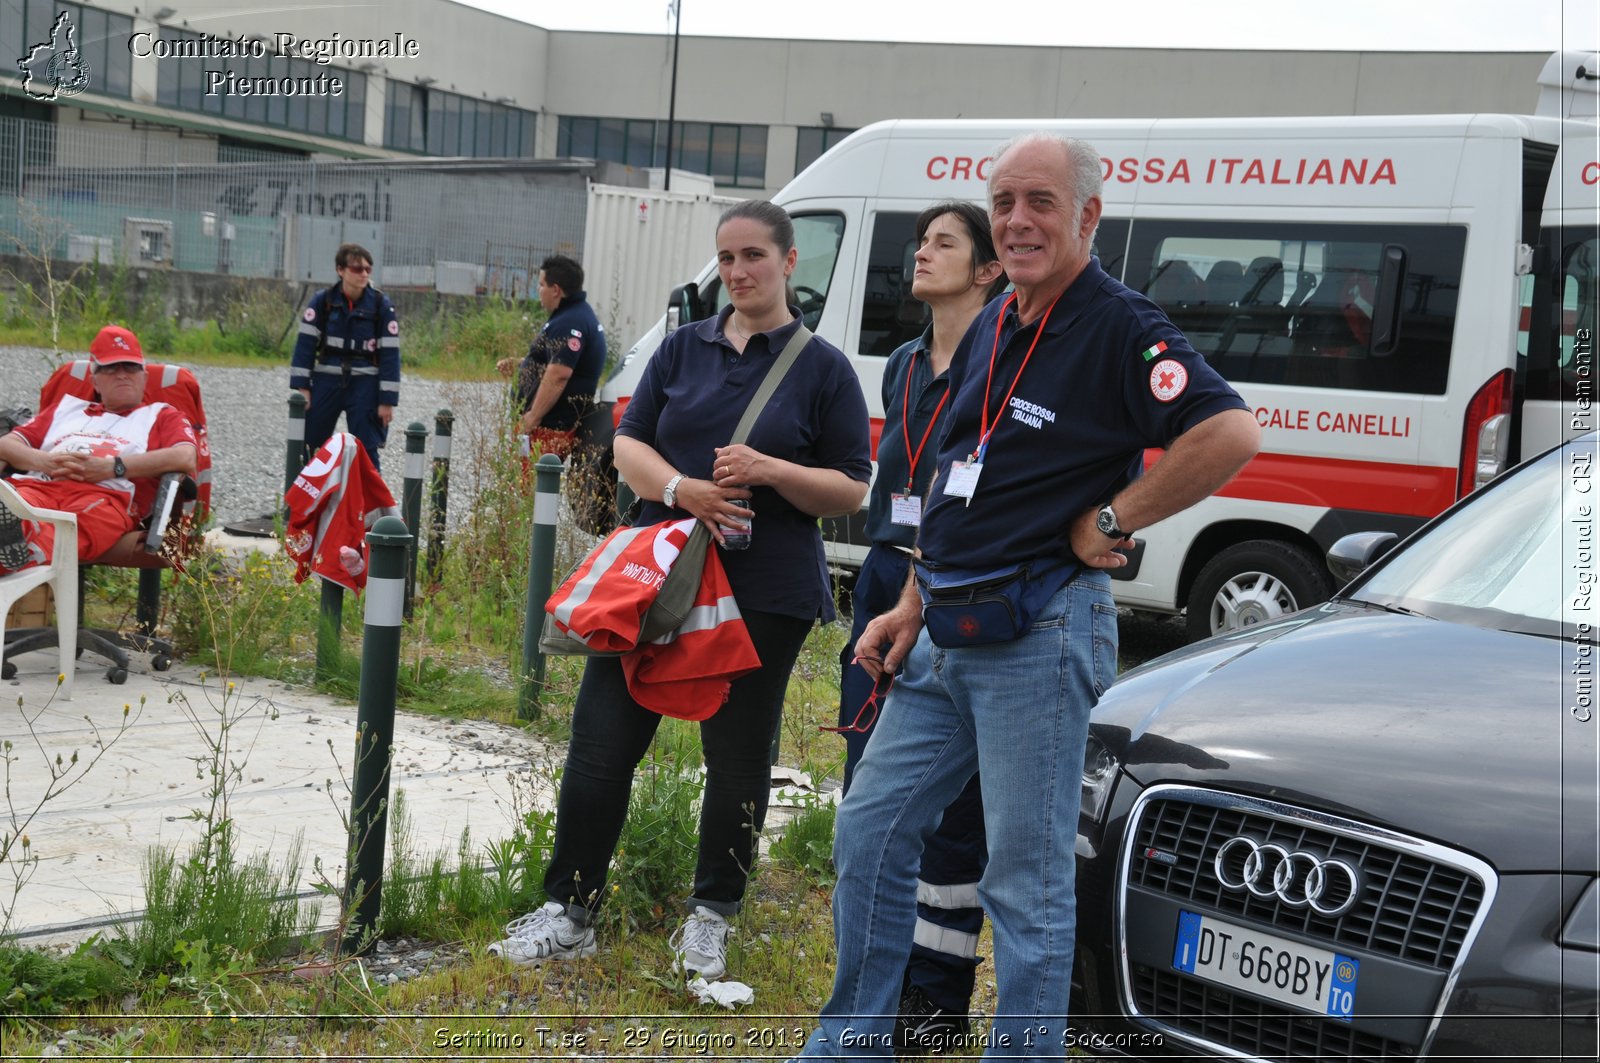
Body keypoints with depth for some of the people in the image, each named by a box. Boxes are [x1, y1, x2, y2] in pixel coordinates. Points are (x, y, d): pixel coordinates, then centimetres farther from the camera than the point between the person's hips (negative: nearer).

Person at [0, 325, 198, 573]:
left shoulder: (161, 416, 29)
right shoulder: (67, 407, 41)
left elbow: (185, 458, 5)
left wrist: (112, 467, -6)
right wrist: (44, 461, 4)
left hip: (105, 495, -3)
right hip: (38, 485, 3)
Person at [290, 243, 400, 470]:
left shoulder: (382, 306, -5)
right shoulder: (323, 301, -3)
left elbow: (390, 354, -4)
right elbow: (305, 344, -2)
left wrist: (387, 400, -7)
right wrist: (301, 387, -8)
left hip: (364, 385, -1)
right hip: (326, 381, 2)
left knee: (366, 451, -1)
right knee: (304, 445, 8)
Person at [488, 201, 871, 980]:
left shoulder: (822, 368, 2)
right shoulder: (684, 348, 11)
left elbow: (852, 491, 0)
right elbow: (629, 445, 8)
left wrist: (771, 472, -17)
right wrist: (682, 490, -13)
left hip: (764, 593, -2)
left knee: (738, 760, 7)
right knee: (601, 743, 0)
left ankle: (710, 918, 24)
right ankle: (568, 912, 11)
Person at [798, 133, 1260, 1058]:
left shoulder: (1120, 327, -12)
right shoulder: (991, 328, 15)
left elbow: (1232, 433, -24)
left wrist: (1110, 522, -16)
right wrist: (911, 609, 17)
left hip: (1038, 633, -9)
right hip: (946, 635, 9)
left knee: (1026, 877, -1)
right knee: (870, 833, 13)